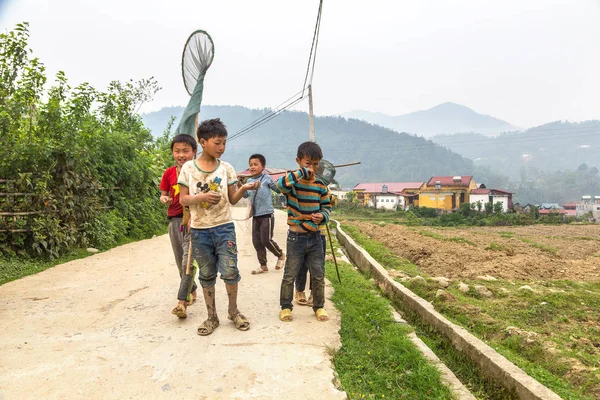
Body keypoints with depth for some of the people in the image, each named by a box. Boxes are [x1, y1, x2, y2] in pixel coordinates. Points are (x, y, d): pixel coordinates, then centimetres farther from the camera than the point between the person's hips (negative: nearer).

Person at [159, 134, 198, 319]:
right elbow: (163, 195, 13)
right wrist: (164, 199, -9)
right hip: (174, 220, 5)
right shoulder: (169, 173, 5)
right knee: (180, 261, 13)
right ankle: (192, 290, 33)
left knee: (188, 260, -14)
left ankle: (182, 301, -10)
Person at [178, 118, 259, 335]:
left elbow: (232, 199, 3)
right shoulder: (188, 168, -2)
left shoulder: (226, 168, 1)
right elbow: (183, 199, -2)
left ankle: (233, 311, 21)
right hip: (199, 230, 0)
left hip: (224, 227, 0)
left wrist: (244, 188, -17)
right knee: (206, 274, 10)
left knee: (229, 270, -2)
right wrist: (202, 197, -20)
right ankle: (211, 316, 25)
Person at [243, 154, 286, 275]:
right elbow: (245, 195, 11)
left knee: (266, 240, -6)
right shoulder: (249, 181, 9)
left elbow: (278, 190, 2)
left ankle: (281, 255, 22)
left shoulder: (267, 178, -6)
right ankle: (263, 265, 22)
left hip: (267, 214, -6)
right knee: (256, 241, 8)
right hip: (255, 216, 6)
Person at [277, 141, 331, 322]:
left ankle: (319, 306, 28)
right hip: (296, 237, -3)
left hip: (315, 237, 4)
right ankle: (286, 306, 25)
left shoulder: (320, 185, 4)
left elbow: (327, 206, 10)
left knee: (318, 275, 11)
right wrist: (302, 172, -30)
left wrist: (323, 216, -12)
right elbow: (281, 184, -32)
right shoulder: (292, 181, -8)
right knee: (290, 275, 8)